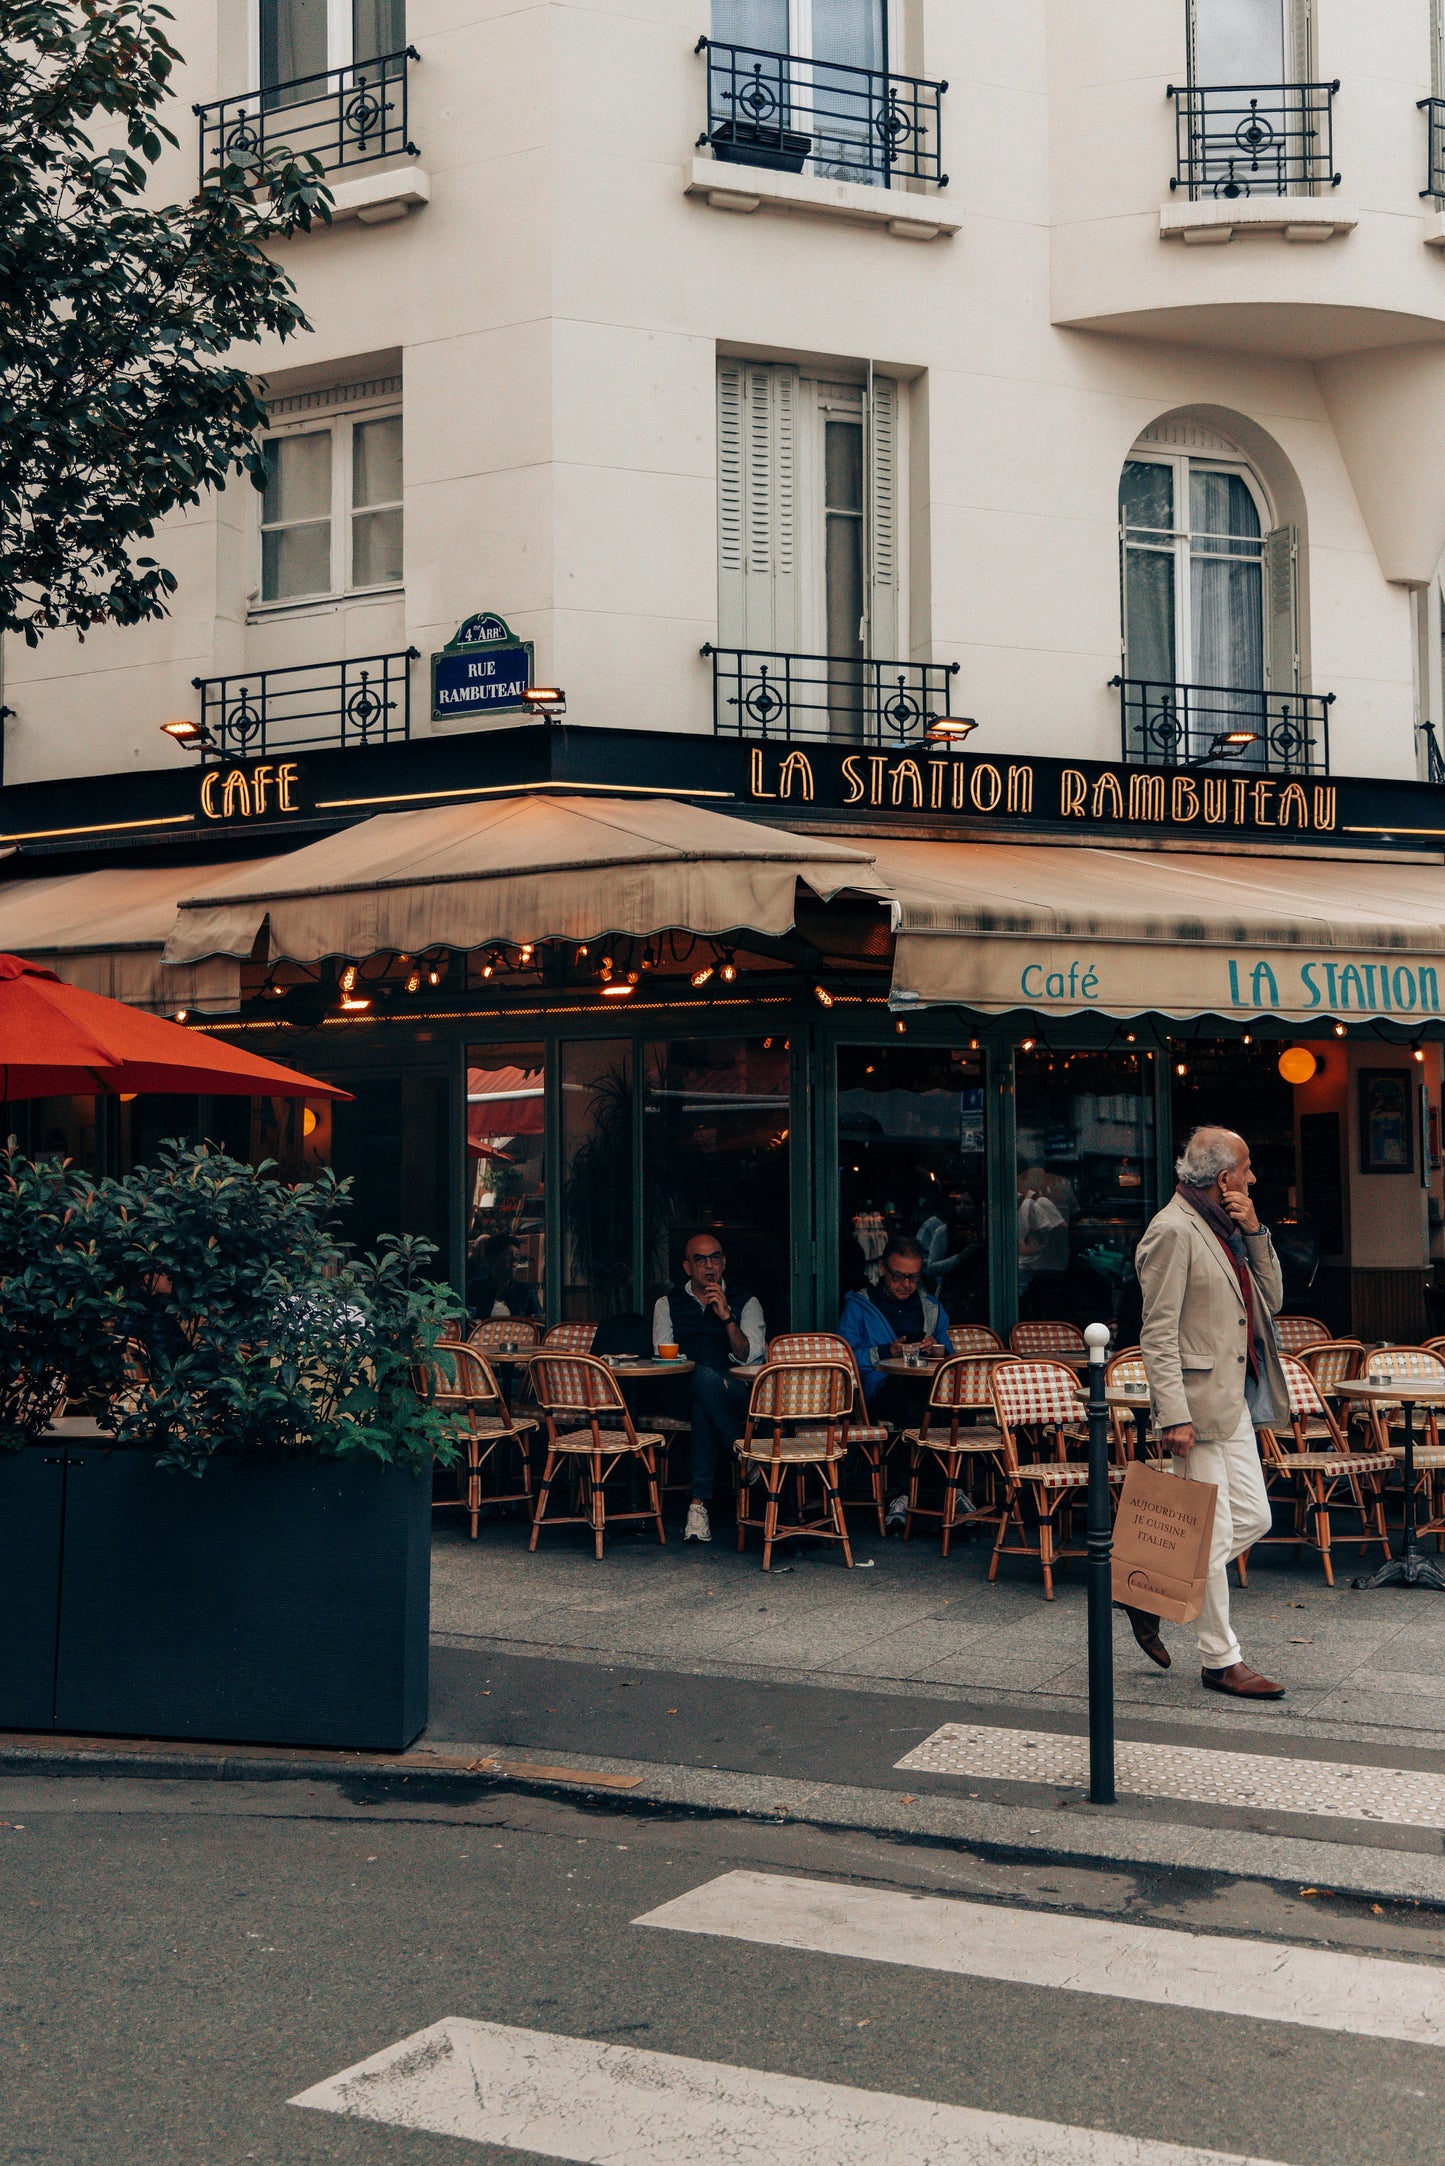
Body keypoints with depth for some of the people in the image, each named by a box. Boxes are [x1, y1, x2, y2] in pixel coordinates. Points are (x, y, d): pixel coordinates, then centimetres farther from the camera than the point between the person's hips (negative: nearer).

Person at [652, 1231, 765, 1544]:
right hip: (681, 1393, 1)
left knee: (705, 1394, -38)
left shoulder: (745, 1301, 12)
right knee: (703, 1377, -38)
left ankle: (699, 1503, -35)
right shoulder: (668, 1303, 15)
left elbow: (749, 1356, 1)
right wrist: (699, 1370, -13)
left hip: (734, 1394, 0)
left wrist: (727, 1316, -12)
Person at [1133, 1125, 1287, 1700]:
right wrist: (1174, 1416, -23)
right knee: (1212, 1536, -2)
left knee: (1252, 1518, 12)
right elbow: (1157, 1334, -18)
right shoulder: (1173, 1232, -15)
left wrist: (1254, 1234, 2)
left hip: (1235, 1399, 9)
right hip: (1198, 1401, -9)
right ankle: (1221, 1662, 9)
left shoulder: (1226, 1229, 14)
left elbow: (1271, 1301, 14)